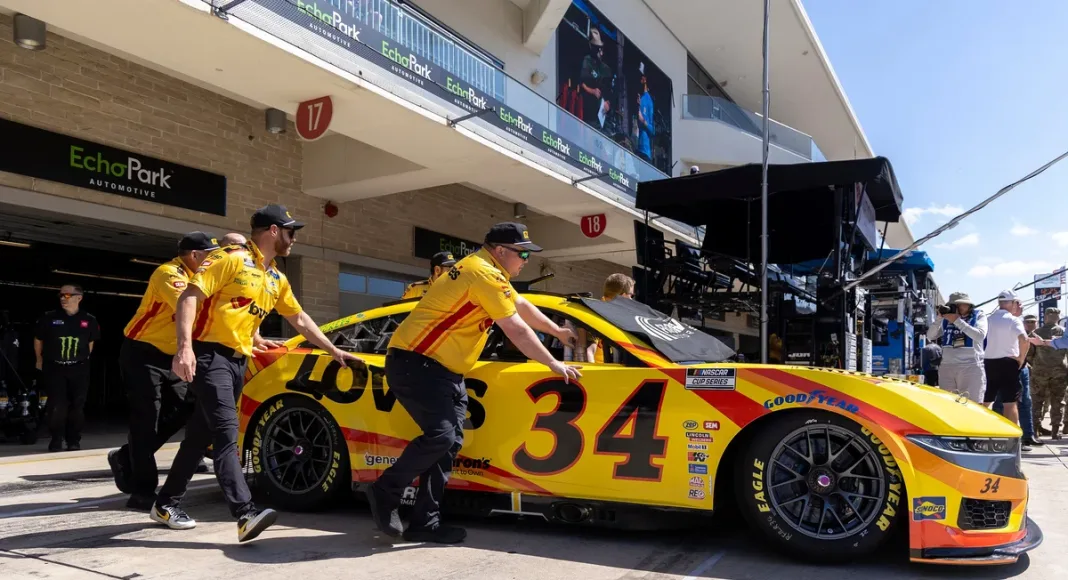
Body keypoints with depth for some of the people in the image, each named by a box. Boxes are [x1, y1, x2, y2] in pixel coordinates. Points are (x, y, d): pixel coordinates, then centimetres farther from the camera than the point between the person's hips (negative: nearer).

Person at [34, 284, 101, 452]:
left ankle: (74, 441, 17)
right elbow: (38, 339, 9)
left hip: (79, 370, 1)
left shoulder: (89, 320, -2)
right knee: (57, 406, -6)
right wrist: (40, 360, 16)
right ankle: (56, 441, 11)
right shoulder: (49, 317, -6)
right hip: (54, 368, -1)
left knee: (77, 407, 4)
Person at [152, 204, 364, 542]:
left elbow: (300, 320, 24)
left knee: (201, 434, 13)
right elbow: (189, 298, -15)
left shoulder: (276, 279, 16)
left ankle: (166, 504, 26)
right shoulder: (230, 259, -8)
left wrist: (334, 352, 22)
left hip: (238, 362, 8)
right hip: (210, 355, -8)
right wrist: (185, 347, -27)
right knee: (226, 433, -16)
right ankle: (246, 514, -22)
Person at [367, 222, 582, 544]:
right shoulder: (485, 274, -16)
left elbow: (522, 305, 31)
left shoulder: (486, 270, 16)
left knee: (449, 441, 3)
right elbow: (517, 330, -15)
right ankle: (384, 492, 0)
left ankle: (425, 522, 7)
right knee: (440, 435, -20)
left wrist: (557, 331, 40)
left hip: (443, 369, 11)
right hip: (414, 364, -11)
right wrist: (554, 364, -5)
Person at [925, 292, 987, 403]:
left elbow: (980, 336, -11)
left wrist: (957, 321, -11)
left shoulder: (979, 316, 6)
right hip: (946, 367, 4)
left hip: (971, 367, -4)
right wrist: (939, 318, -2)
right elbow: (930, 337, 10)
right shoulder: (946, 319, 15)